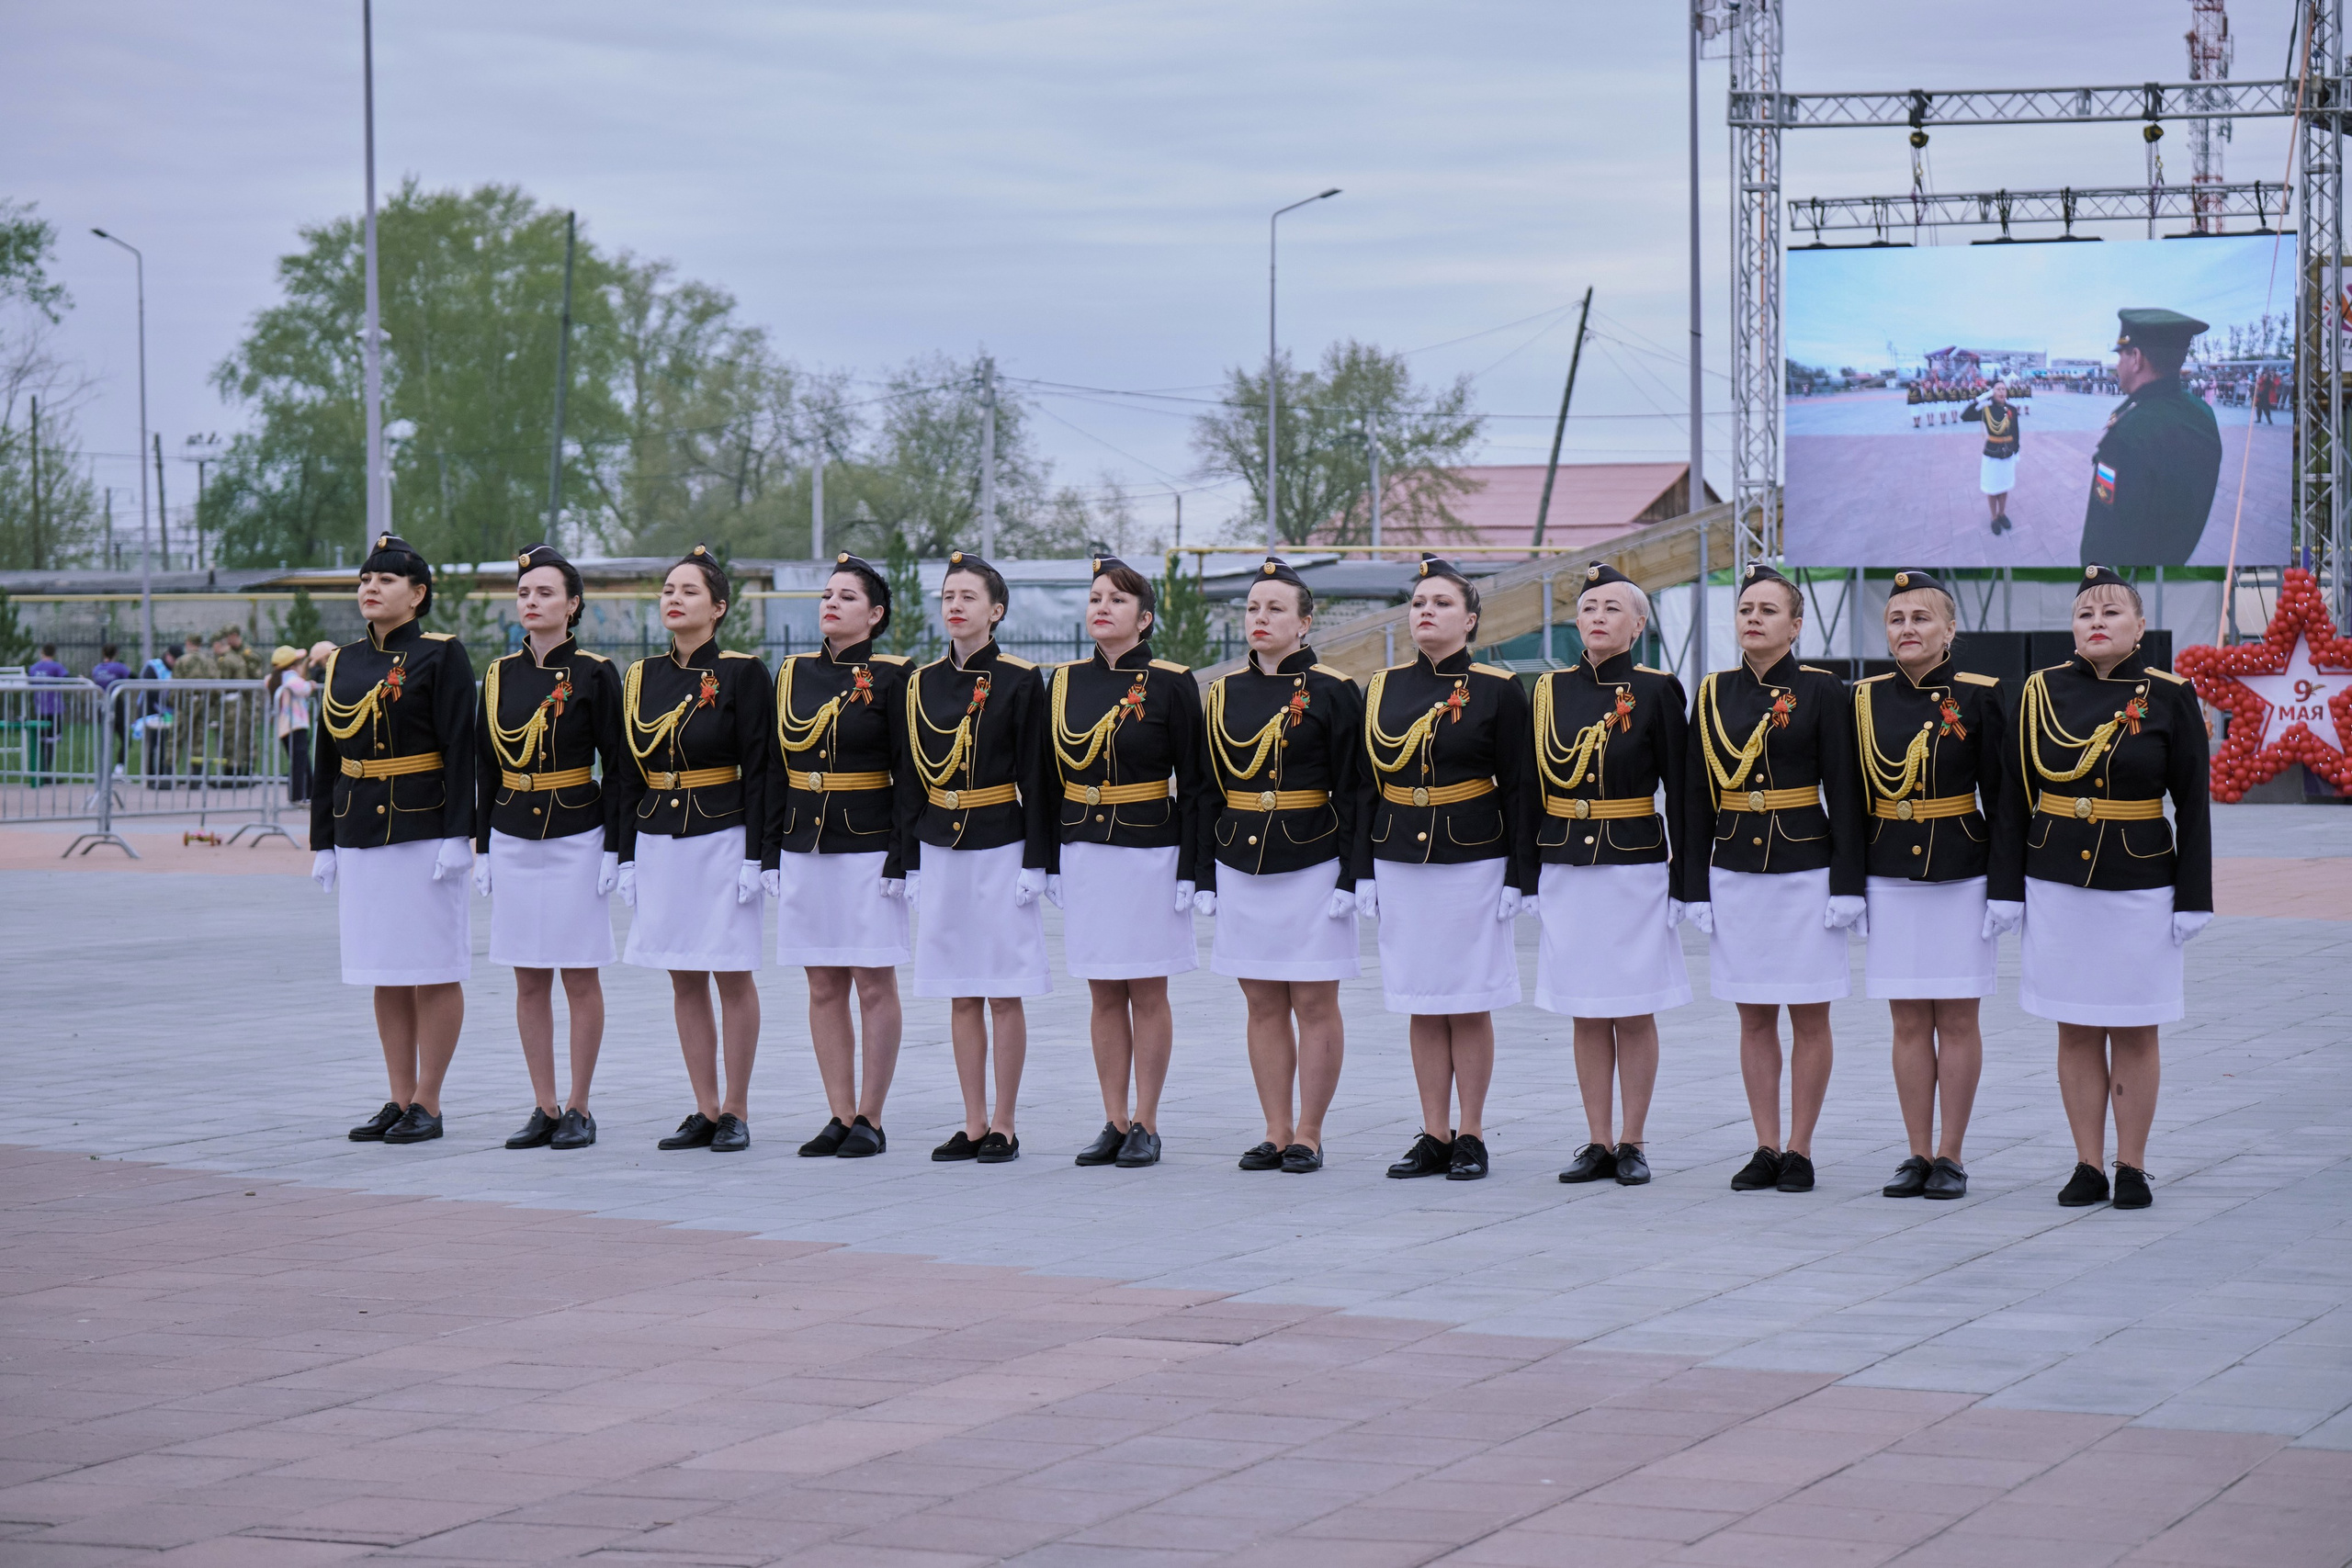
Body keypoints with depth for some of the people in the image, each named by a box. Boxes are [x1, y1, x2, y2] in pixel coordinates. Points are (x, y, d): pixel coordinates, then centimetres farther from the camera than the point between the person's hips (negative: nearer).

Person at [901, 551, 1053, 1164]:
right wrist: (911, 861, 8)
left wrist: (1034, 862, -10)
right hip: (942, 853, 5)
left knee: (1004, 993, -1)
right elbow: (911, 779, 11)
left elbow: (1035, 778, -6)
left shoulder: (1020, 681, -5)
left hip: (1001, 849, -5)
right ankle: (974, 1123, 13)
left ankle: (1004, 1126, 5)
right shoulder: (923, 683, 8)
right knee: (961, 994, 7)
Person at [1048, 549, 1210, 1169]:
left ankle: (1146, 1124, 8)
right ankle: (1115, 1123, 13)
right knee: (1103, 994, 7)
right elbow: (1051, 780, 12)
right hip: (1084, 855, 4)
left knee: (1147, 992, 2)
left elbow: (1195, 784, -5)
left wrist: (1190, 869, -9)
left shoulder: (1172, 683, -5)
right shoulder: (1065, 683, 7)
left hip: (1149, 855, -4)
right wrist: (1051, 861, 8)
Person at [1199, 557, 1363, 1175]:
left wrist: (1350, 879, -11)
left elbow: (1352, 793, -6)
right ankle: (1277, 1133, 13)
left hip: (1312, 865, -5)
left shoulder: (1333, 691, -4)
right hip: (1242, 867, 5)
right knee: (1263, 1003, 7)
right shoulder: (1225, 692, 9)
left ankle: (1309, 1137, 6)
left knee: (1314, 1003, 0)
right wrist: (1207, 875, 9)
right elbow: (1209, 792, 13)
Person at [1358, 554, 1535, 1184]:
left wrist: (1518, 877, -8)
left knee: (1469, 1004, 1)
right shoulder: (1383, 689, 7)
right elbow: (1367, 787, 10)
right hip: (1401, 864, 4)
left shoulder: (1498, 690, -4)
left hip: (1473, 864, -4)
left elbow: (1519, 791, -4)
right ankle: (1434, 1136, 12)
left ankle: (1470, 1137, 9)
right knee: (1421, 1004, 6)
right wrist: (1364, 872, 6)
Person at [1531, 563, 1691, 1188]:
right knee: (1586, 1013, 7)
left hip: (1636, 868, -4)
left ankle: (1633, 1143, 9)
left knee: (1633, 1011, 2)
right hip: (1566, 870, 4)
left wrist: (1681, 882, -7)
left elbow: (1681, 793, -3)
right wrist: (1527, 876, 7)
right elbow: (1534, 788, 11)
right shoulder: (1551, 690, 7)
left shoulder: (1657, 690, -3)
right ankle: (1598, 1142, 13)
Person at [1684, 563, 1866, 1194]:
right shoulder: (1713, 695, 6)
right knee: (1754, 1018, 7)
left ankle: (1800, 1151, 9)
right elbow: (1699, 798, 8)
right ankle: (1766, 1149, 13)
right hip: (1736, 874, 3)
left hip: (1806, 873, -3)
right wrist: (1697, 887, 3)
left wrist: (1847, 884, -10)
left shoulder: (1822, 692, -4)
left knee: (1808, 1017, 2)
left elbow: (1843, 794, -5)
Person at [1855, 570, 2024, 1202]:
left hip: (1962, 878, -3)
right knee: (1909, 1020, 6)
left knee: (1956, 1018, 3)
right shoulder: (1864, 699, 5)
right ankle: (1918, 1154, 13)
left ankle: (1951, 1156, 10)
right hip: (1888, 881, 3)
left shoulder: (1980, 697, -4)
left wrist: (2006, 888, -9)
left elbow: (2004, 800, -4)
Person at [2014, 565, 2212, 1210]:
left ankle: (2132, 1167, 12)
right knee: (2076, 1030, 5)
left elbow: (2193, 805, 0)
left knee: (2134, 1031, 3)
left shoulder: (2170, 696, -2)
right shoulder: (2042, 691, 2)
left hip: (2141, 886, -2)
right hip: (2057, 885, 2)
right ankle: (2088, 1166, 13)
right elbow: (2017, 795, 8)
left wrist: (2194, 897, -4)